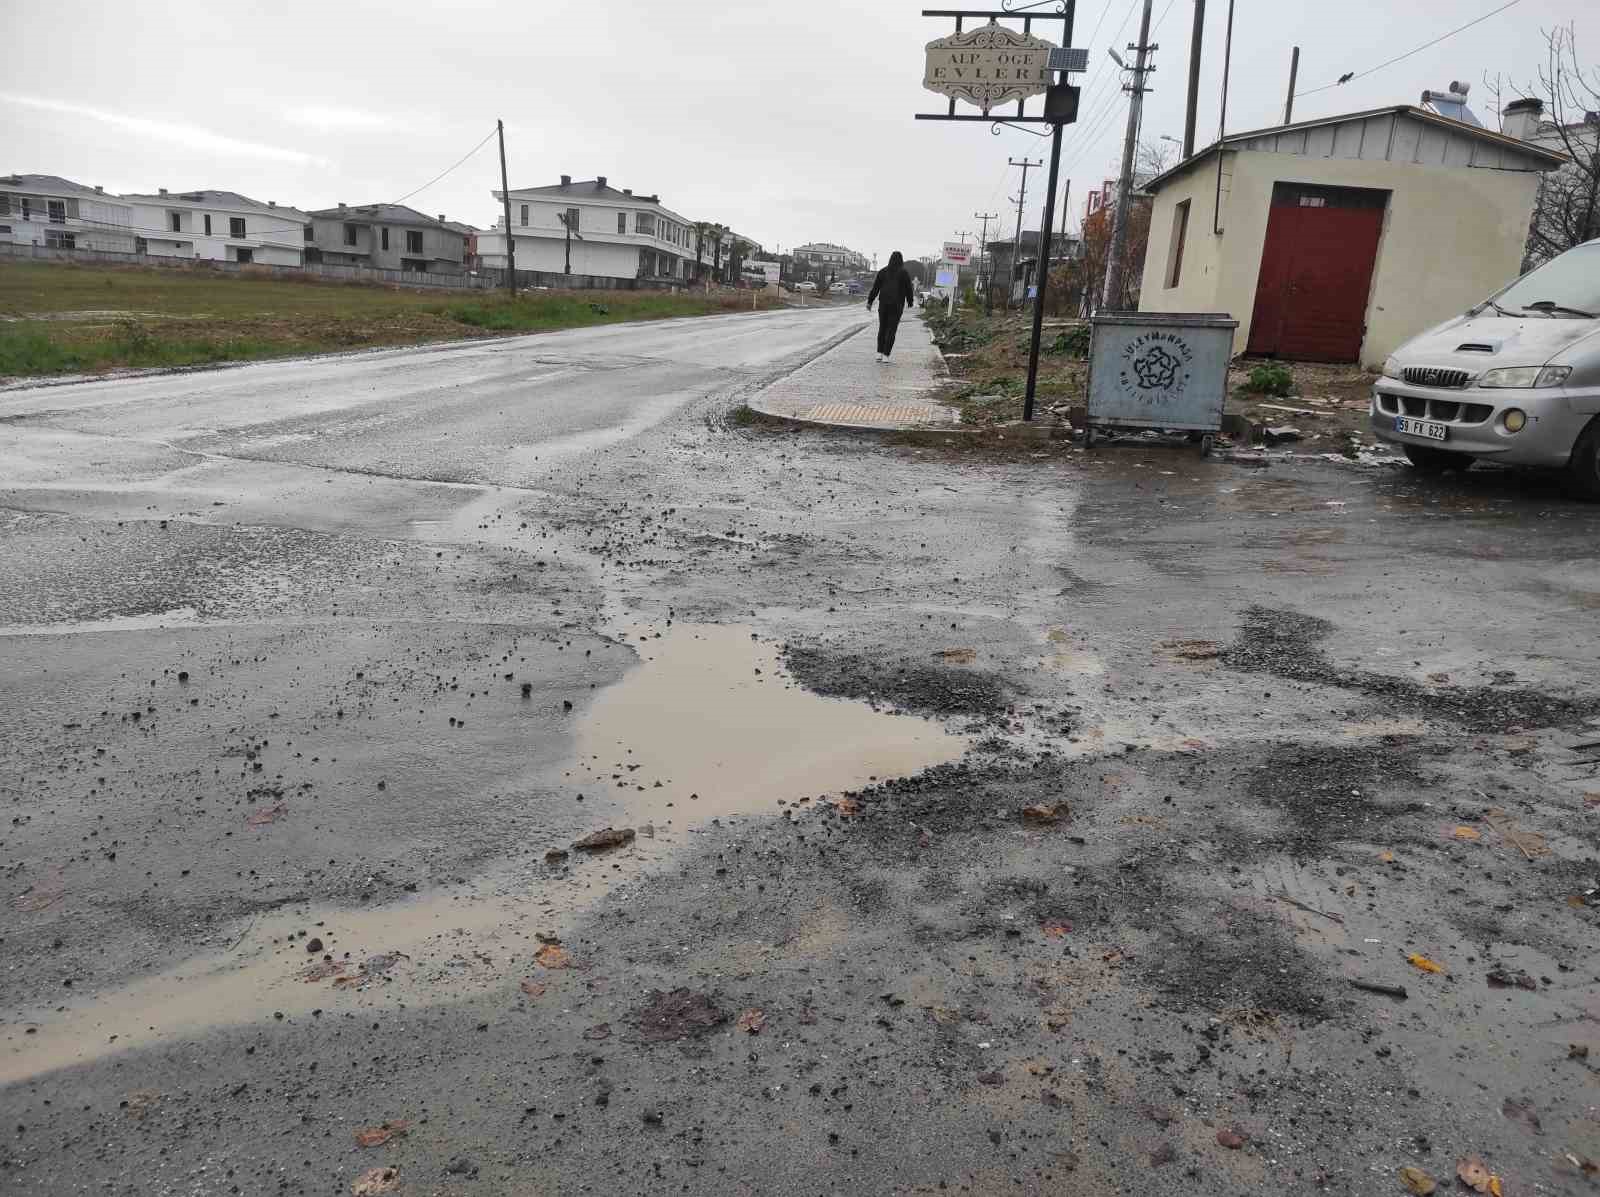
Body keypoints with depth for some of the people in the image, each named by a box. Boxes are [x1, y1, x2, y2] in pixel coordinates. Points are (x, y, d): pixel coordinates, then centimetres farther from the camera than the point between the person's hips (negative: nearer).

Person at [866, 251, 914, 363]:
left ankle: (879, 353, 8)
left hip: (883, 304, 2)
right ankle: (886, 355, -8)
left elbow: (875, 288, 3)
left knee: (882, 328, 13)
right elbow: (909, 289, 1)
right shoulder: (904, 273, -2)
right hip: (897, 305, -2)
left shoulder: (883, 271, 5)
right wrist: (910, 302, 15)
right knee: (891, 330, -1)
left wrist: (870, 301, 5)